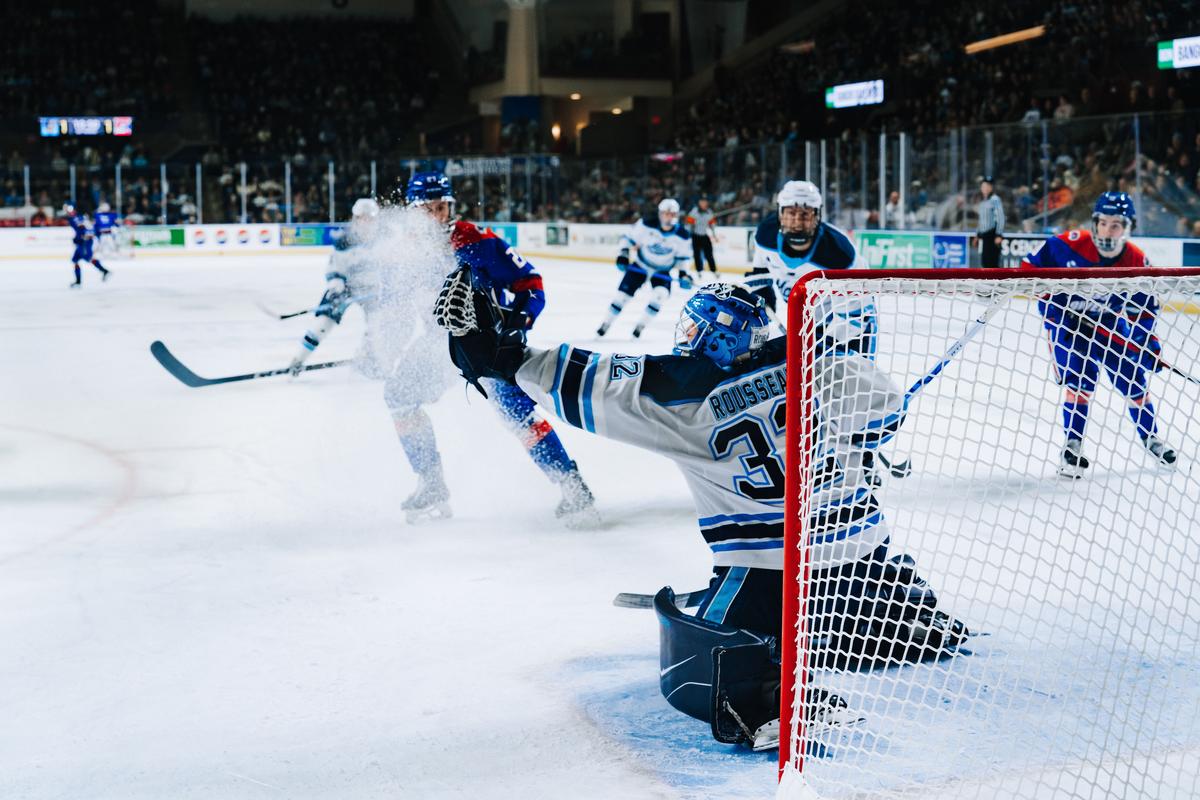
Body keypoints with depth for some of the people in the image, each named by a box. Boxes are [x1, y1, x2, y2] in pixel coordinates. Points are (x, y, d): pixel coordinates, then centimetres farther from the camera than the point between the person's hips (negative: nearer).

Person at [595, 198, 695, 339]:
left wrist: (683, 273, -8)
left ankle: (641, 325, -5)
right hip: (641, 264, -1)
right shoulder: (647, 224, -21)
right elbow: (629, 236, -9)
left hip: (662, 270, 1)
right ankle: (606, 323, 15)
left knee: (660, 295, -23)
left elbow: (682, 255, 1)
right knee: (623, 294, -4)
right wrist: (623, 254, -18)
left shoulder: (681, 235, -15)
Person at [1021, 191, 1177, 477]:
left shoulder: (1138, 262, -16)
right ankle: (1072, 446, -7)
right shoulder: (1070, 244, -26)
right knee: (1080, 380, -19)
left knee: (1133, 381, 7)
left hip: (1110, 323, 3)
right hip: (1065, 318, -3)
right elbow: (1034, 264, -11)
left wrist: (1148, 342, -9)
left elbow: (1144, 307, -4)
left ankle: (1150, 438, 29)